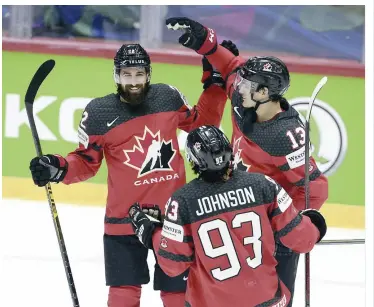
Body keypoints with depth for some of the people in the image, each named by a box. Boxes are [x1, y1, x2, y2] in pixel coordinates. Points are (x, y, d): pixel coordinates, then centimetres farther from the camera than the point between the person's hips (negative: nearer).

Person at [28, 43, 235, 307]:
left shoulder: (169, 97, 1)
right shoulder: (99, 113, -7)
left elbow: (202, 124, 16)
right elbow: (86, 162, 0)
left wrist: (215, 83, 8)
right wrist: (59, 168, -18)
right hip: (124, 218, -2)